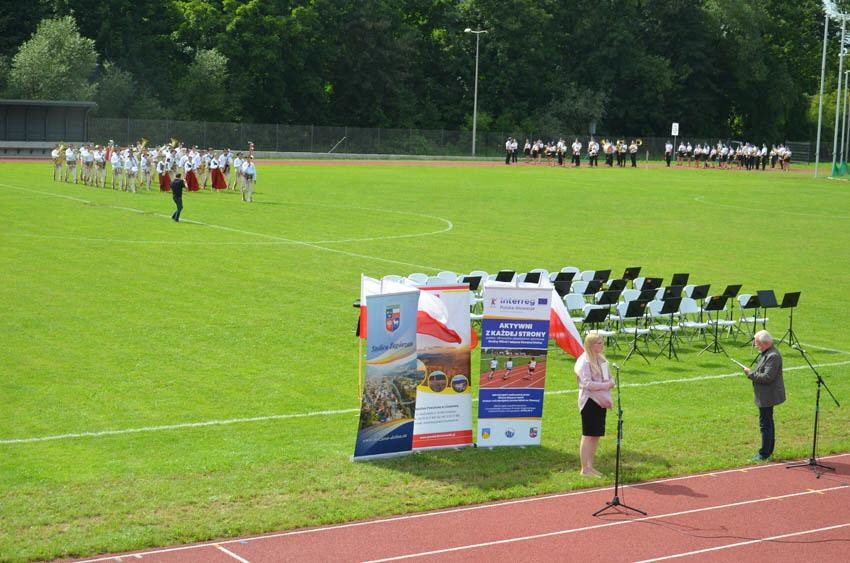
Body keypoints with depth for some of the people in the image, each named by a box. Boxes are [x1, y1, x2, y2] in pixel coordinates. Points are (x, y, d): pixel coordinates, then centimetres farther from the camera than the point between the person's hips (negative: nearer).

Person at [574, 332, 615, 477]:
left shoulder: (601, 359, 14)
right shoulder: (584, 361, -13)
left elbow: (610, 379, 17)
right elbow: (587, 384, -20)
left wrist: (610, 383, -5)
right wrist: (605, 385, -15)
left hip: (601, 401, 8)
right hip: (590, 401, -8)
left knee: (596, 435, 11)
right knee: (588, 435, -6)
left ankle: (590, 466, 19)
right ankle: (584, 469, -2)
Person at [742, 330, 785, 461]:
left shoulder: (773, 356, -22)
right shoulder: (765, 353, 11)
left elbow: (767, 377, -27)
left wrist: (751, 374, -18)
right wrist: (752, 373, 4)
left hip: (767, 397, -11)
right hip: (765, 396, 11)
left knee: (765, 424, -4)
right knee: (768, 423, 19)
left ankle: (764, 454, 2)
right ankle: (768, 450, 31)